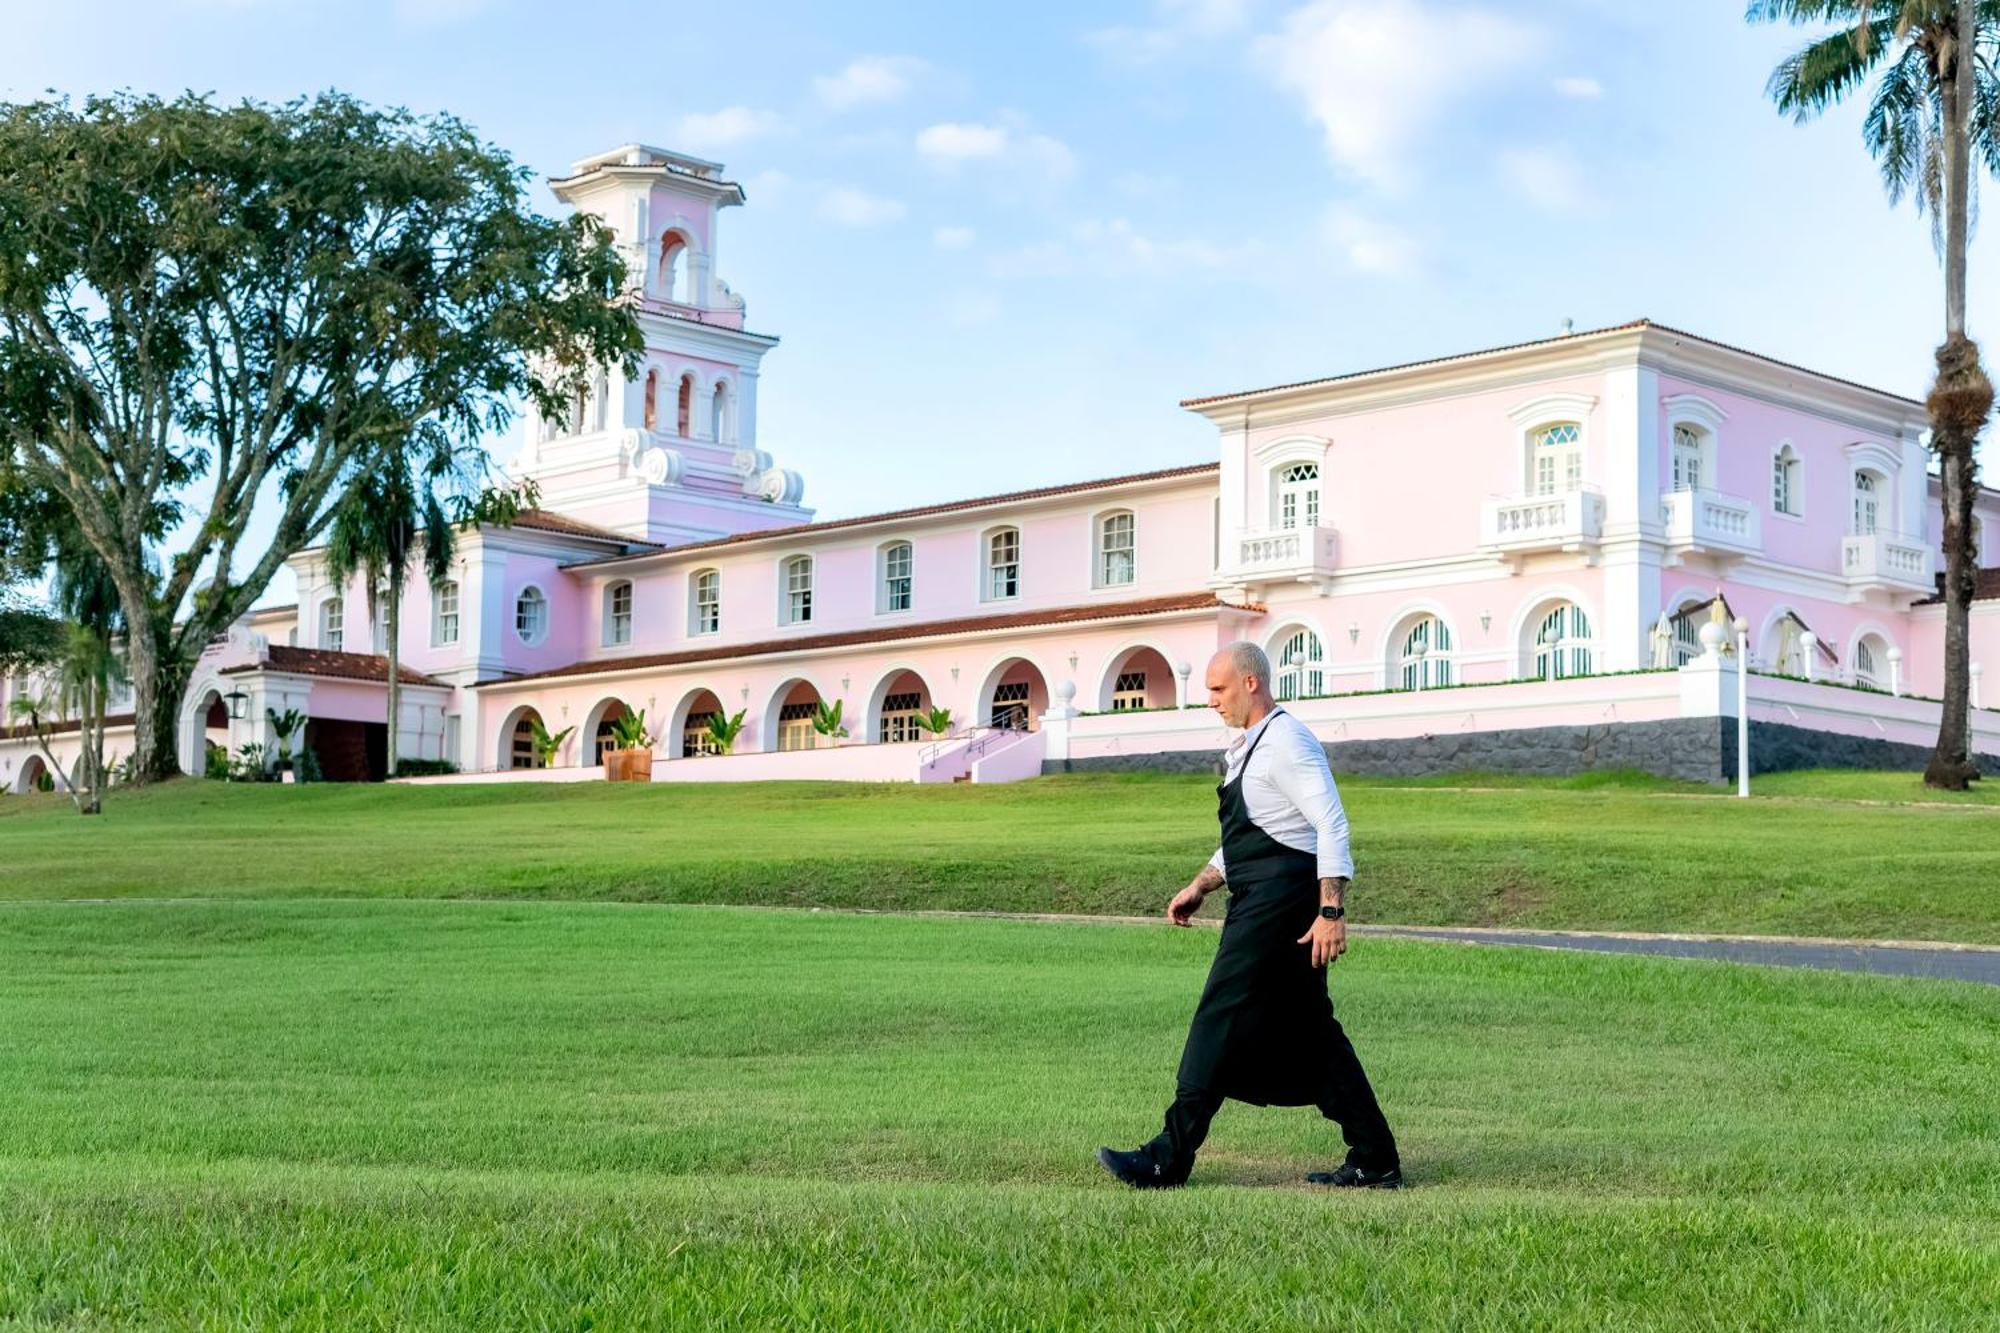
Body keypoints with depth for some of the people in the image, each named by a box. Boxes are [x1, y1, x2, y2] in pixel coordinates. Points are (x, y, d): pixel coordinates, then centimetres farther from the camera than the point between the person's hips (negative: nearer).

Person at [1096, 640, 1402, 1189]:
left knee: (1221, 1018, -8)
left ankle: (1169, 1159, -5)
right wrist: (1200, 886, 20)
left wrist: (1332, 910, -26)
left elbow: (1332, 824, -19)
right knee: (1310, 1034, 11)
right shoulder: (1249, 747, 20)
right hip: (1260, 900, 11)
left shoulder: (1285, 741, -12)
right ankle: (1374, 1161, 14)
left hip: (1279, 903, -11)